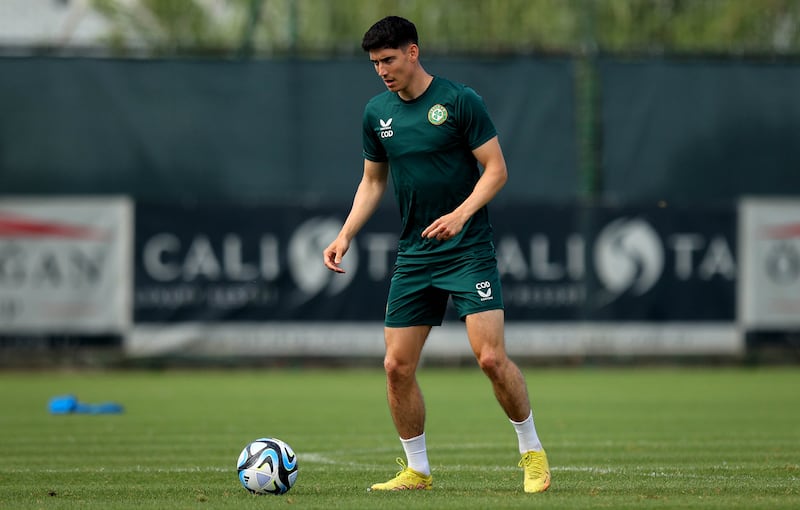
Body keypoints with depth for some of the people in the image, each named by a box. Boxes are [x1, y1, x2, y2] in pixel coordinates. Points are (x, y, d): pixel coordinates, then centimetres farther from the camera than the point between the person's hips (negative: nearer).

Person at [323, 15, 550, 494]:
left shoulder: (460, 101, -8)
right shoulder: (377, 113, 7)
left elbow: (496, 169, -8)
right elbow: (372, 181, 18)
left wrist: (461, 213, -23)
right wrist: (345, 236, 7)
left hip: (469, 250, -5)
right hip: (414, 255, 5)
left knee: (491, 357, -14)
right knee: (397, 367, 0)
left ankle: (533, 454, 4)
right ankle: (417, 470, 14)